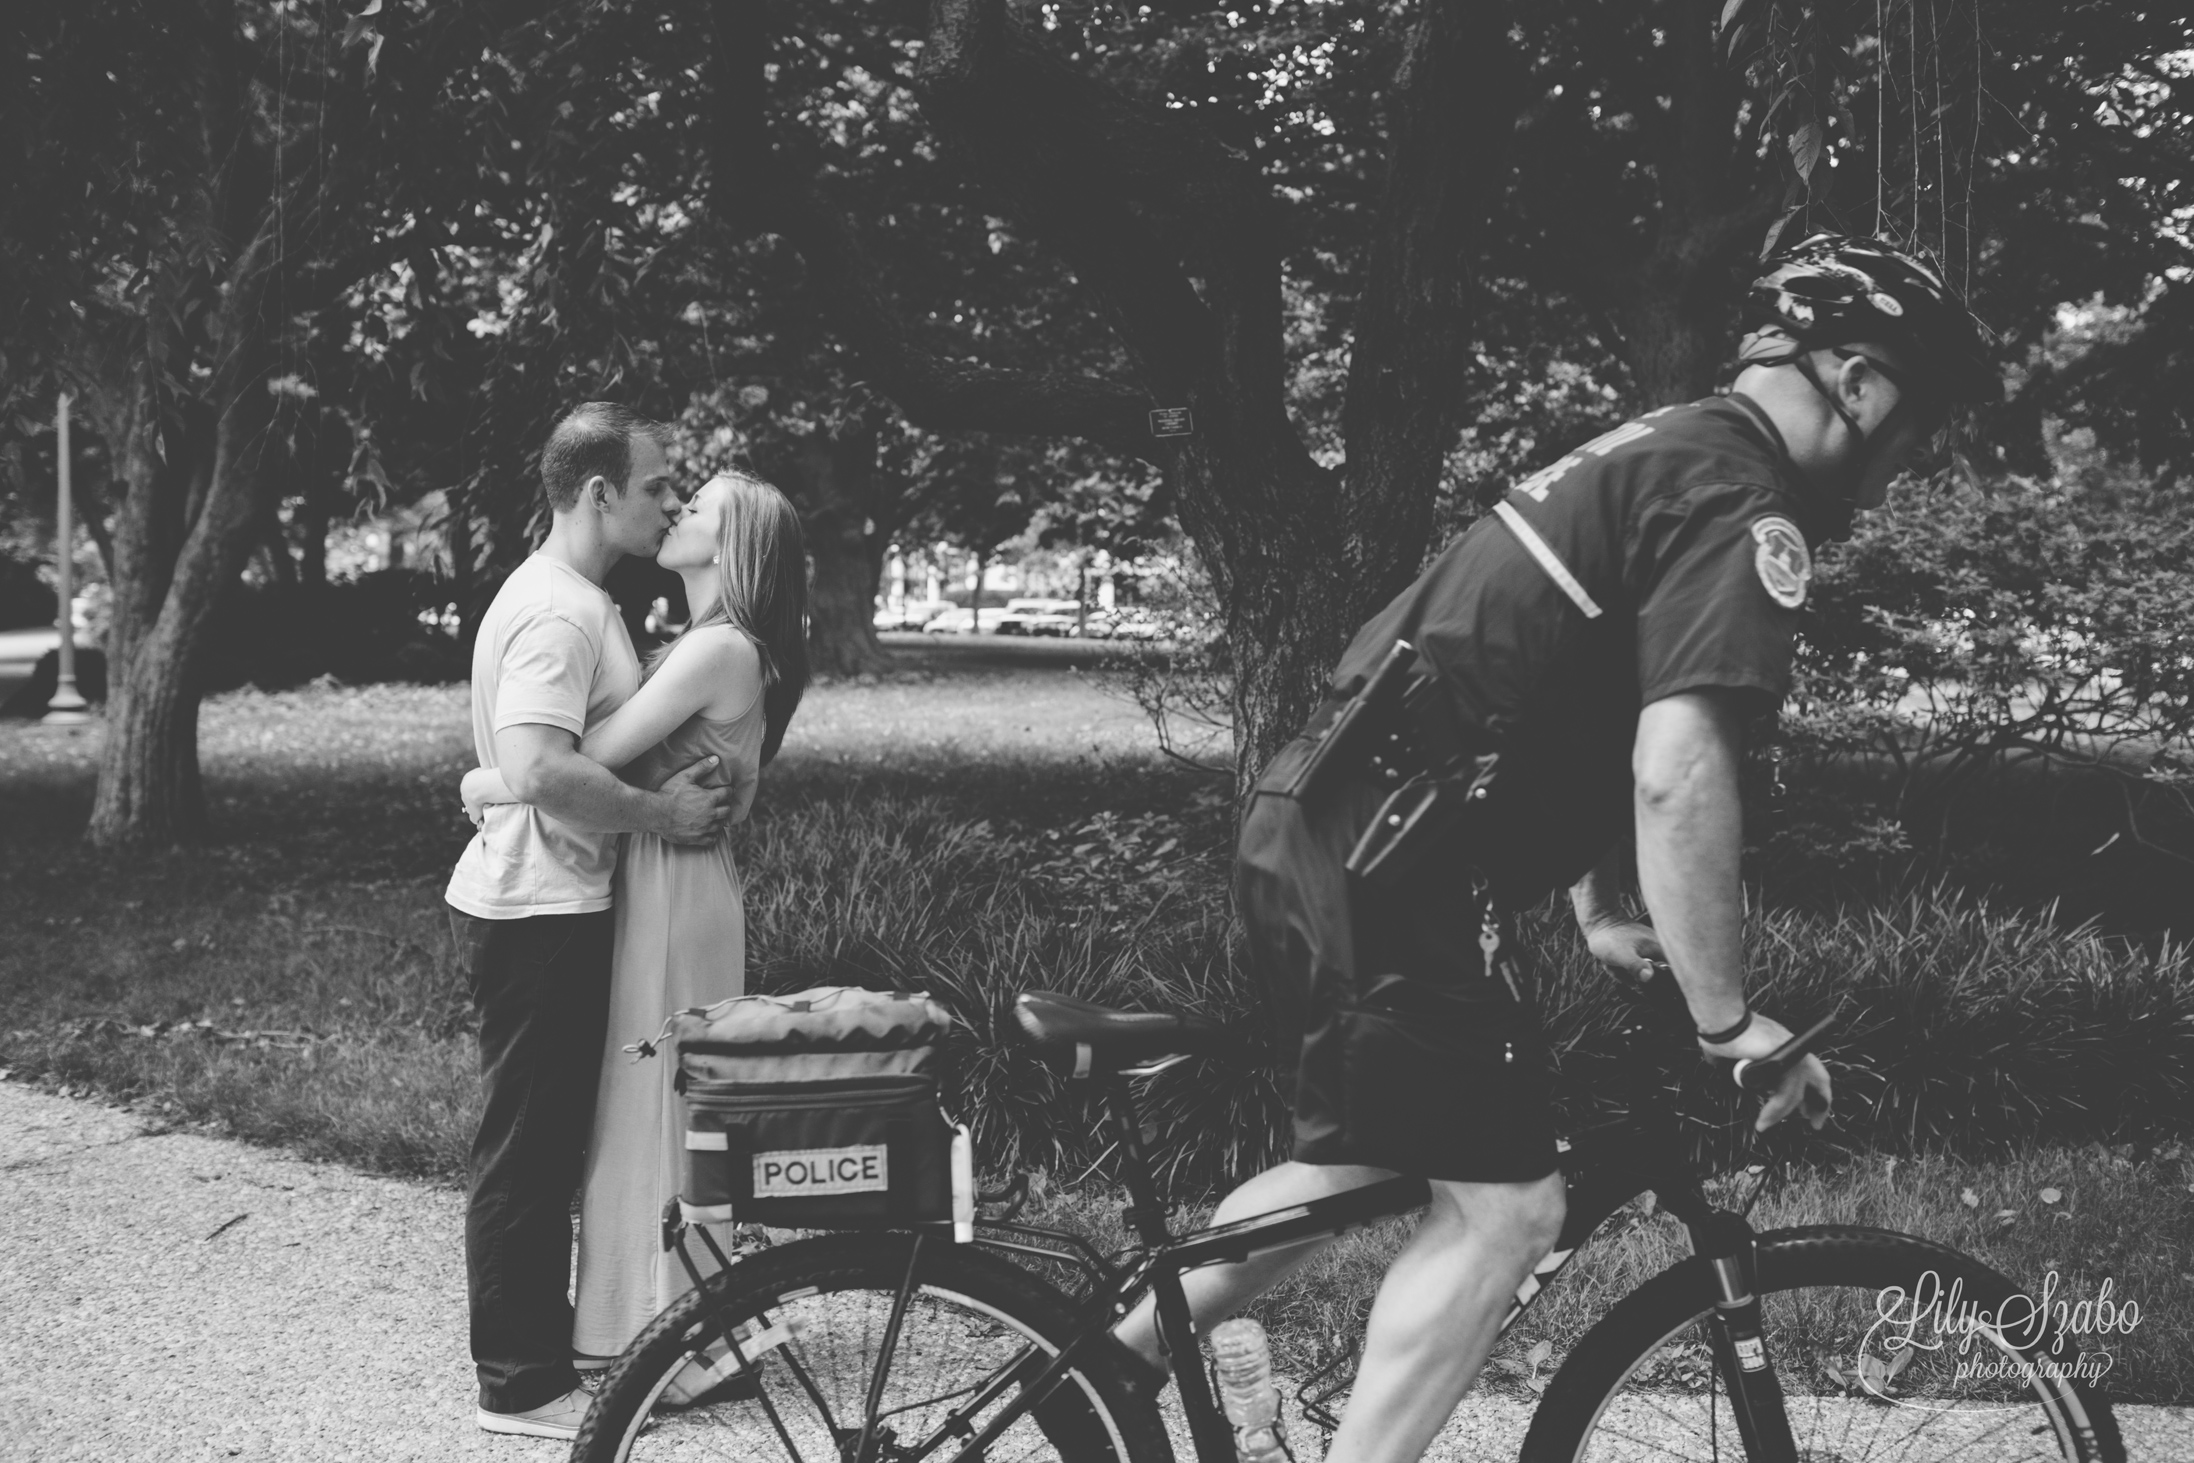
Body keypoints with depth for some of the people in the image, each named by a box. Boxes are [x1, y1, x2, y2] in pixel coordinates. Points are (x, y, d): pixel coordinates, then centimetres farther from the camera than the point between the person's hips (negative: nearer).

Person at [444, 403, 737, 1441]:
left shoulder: (574, 599, 14)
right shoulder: (557, 614, -20)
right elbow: (540, 771, -31)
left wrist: (676, 792, 11)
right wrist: (661, 813, -21)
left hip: (552, 908, 10)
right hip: (537, 916, -10)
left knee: (553, 1141, 18)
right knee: (526, 1149, -2)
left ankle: (544, 1341, 30)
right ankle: (519, 1384, 8)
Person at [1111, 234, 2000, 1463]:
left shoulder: (1657, 456, 21)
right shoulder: (1742, 507, -12)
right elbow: (1677, 770, -24)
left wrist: (1601, 914, 33)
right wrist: (1729, 1023, -17)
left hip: (1311, 830, 10)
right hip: (1387, 865, -10)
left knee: (1355, 1165, 22)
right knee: (1506, 1206, -1)